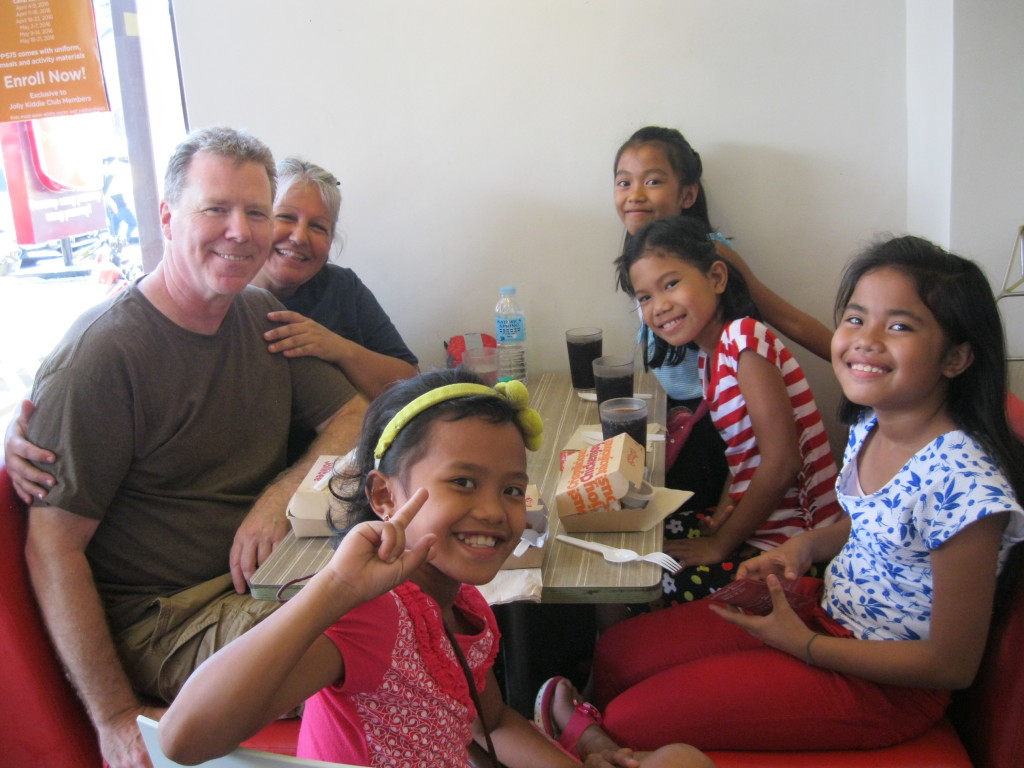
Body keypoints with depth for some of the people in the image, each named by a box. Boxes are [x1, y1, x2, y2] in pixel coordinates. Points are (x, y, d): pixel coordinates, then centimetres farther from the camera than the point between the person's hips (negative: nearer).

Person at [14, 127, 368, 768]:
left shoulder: (264, 317, 7)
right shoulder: (99, 357, -15)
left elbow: (355, 419, 8)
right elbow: (52, 548, -14)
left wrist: (281, 495, -13)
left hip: (261, 571, 7)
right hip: (160, 620, -7)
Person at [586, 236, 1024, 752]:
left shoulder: (964, 481, -28)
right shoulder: (869, 428, -4)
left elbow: (953, 665, -20)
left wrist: (804, 645, -17)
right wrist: (807, 545, -3)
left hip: (882, 684, -7)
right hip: (830, 614, 8)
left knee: (631, 721, -9)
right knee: (617, 652, 7)